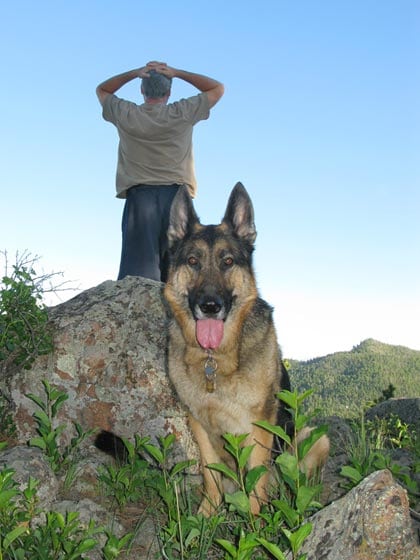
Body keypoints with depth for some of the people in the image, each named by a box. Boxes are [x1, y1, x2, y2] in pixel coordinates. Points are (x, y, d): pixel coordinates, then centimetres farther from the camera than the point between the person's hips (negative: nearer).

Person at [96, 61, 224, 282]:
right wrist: (177, 73, 15)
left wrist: (134, 73, 18)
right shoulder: (182, 113, 6)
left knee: (138, 274, -10)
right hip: (176, 195, 0)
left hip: (139, 195, 0)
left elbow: (102, 90, 30)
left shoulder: (125, 115, 9)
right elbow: (218, 88, 21)